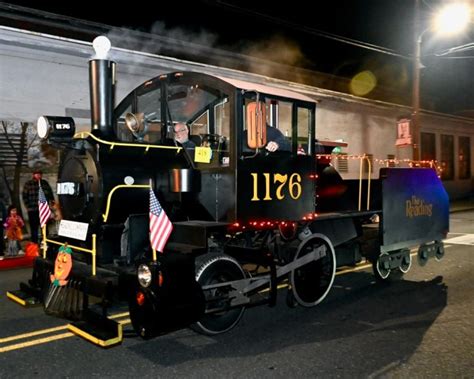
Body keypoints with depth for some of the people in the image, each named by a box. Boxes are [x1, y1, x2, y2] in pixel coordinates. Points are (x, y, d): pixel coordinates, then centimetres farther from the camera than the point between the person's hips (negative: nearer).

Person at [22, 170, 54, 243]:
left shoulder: (45, 183, 10)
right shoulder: (28, 184, 2)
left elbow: (50, 194, 14)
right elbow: (24, 196, 1)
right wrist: (28, 206, -6)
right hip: (33, 210, -2)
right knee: (34, 227, 2)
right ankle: (34, 243, 9)